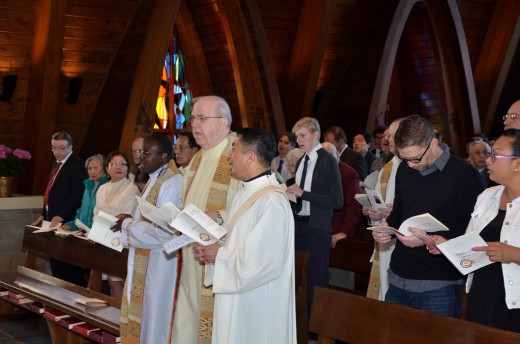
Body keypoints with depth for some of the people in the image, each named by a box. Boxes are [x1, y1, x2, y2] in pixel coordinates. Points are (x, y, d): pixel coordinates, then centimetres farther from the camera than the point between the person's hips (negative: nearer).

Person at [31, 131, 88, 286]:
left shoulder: (77, 165, -11)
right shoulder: (57, 164, 17)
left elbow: (78, 195, -17)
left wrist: (61, 216, -21)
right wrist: (44, 214, 14)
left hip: (66, 221, -9)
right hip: (53, 219, 9)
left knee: (68, 266, -8)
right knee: (56, 262, 12)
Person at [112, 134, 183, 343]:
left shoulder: (172, 183, -21)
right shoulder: (155, 179, 12)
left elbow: (164, 231, -26)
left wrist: (128, 225, -15)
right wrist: (129, 221, 0)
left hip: (158, 264, -10)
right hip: (144, 263, 10)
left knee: (153, 317, 2)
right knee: (140, 316, 16)